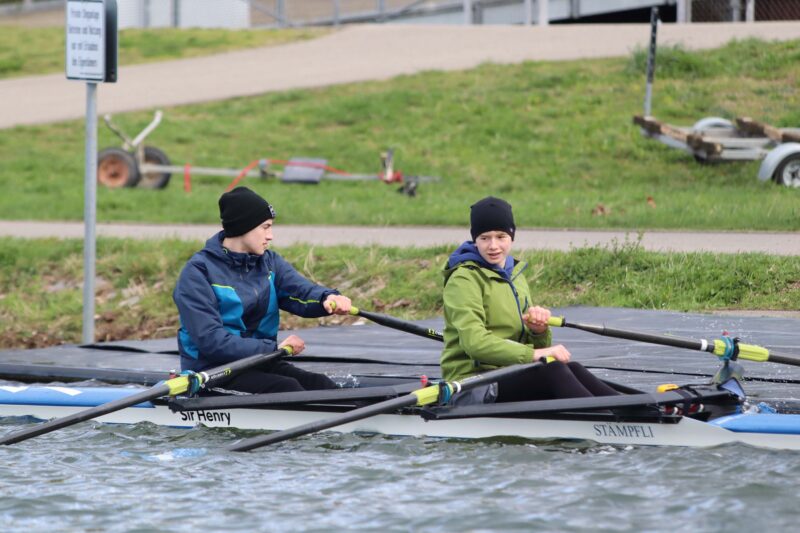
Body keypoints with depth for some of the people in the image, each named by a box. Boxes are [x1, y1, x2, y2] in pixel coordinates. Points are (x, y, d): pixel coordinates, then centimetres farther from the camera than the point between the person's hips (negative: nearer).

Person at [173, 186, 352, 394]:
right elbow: (210, 340, -19)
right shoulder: (199, 271, -10)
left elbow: (303, 291, -7)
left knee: (320, 384, -20)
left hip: (259, 363, 6)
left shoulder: (269, 262, 11)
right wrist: (274, 348, -21)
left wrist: (329, 299, -31)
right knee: (286, 388, -29)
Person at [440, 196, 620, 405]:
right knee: (552, 370, -29)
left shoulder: (515, 276, 18)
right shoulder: (463, 280, -7)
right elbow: (474, 343, -22)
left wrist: (539, 330, -5)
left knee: (571, 369, -21)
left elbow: (539, 347, 19)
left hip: (507, 376, 7)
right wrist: (532, 354, -27)